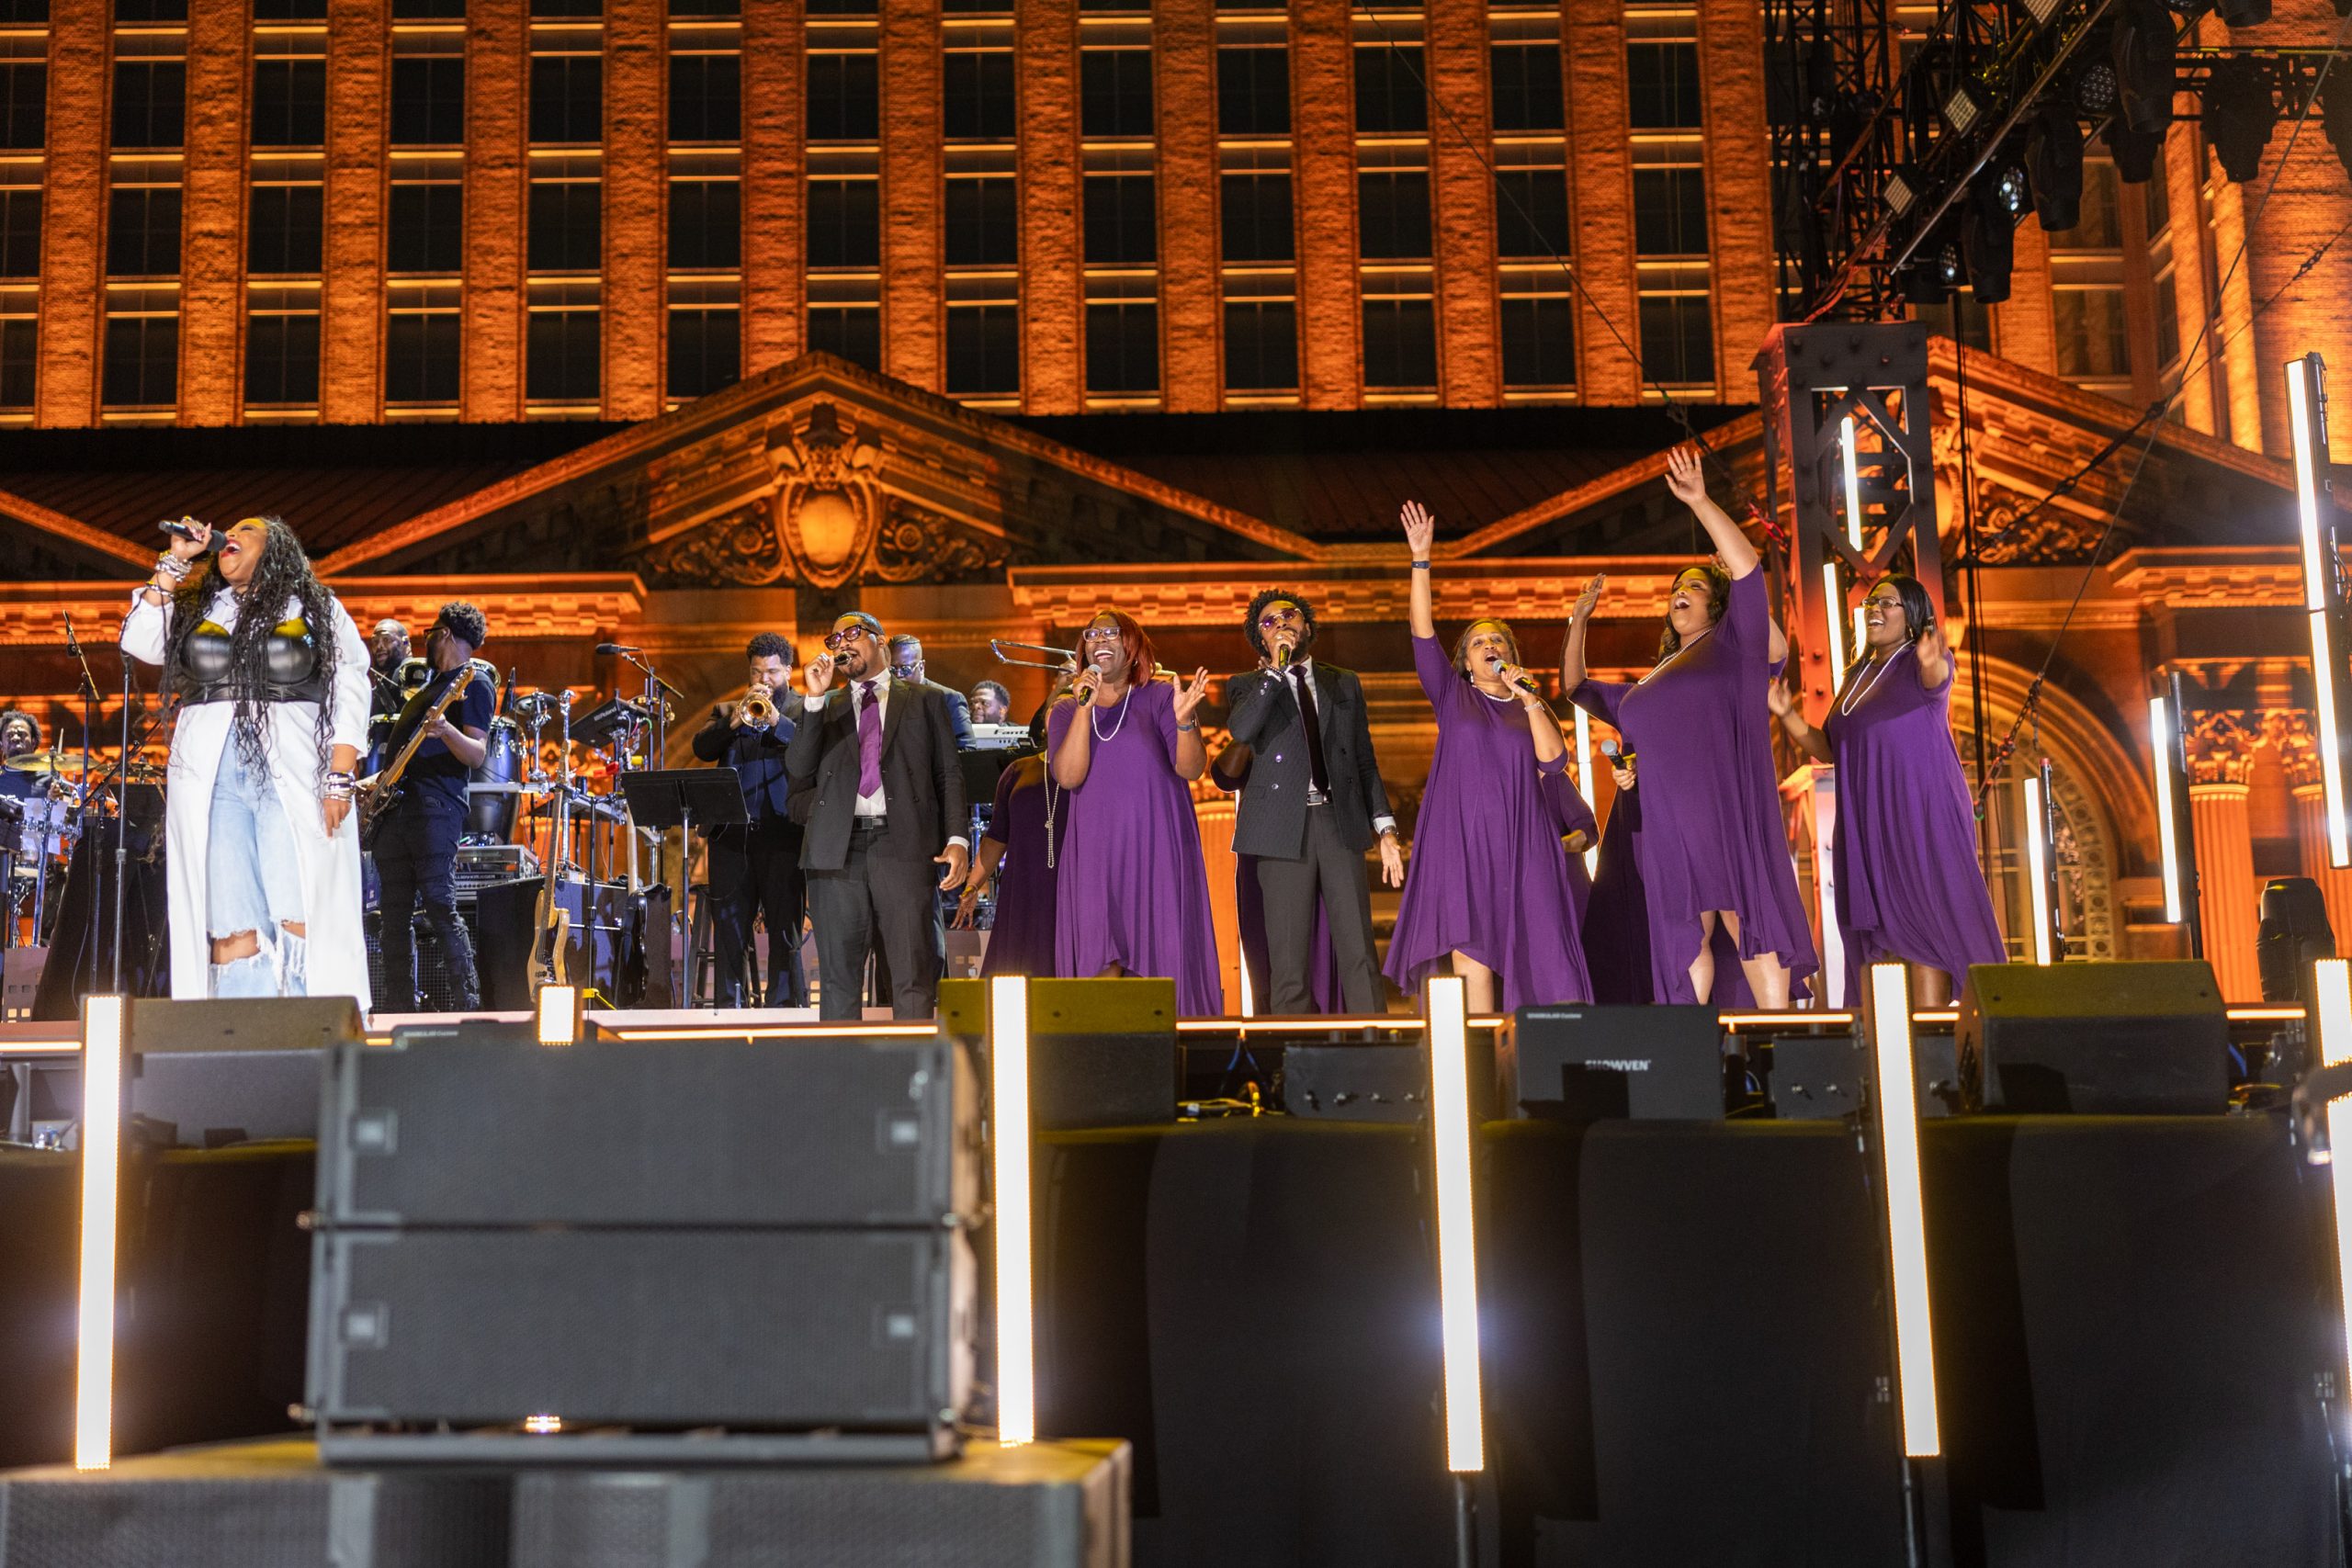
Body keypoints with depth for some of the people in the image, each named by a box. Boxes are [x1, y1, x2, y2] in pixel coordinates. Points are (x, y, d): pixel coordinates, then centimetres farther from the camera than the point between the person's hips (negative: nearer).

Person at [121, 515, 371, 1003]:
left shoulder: (319, 611, 12)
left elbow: (349, 697, 5)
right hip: (211, 779, 2)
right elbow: (139, 643, 4)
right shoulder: (194, 609, 21)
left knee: (304, 923, -13)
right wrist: (174, 562, 6)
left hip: (295, 779, -2)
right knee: (229, 929, -5)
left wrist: (340, 779, -7)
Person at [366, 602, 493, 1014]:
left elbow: (477, 755, -12)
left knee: (439, 906, -15)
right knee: (393, 913, 4)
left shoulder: (473, 683, -1)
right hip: (395, 803, 9)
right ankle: (399, 1009, 5)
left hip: (436, 806, -9)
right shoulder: (429, 686, 27)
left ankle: (469, 1006, -15)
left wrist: (447, 732, -30)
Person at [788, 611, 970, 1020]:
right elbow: (798, 769, 6)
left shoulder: (925, 702, 16)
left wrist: (957, 838, -4)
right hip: (838, 849, 2)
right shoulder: (824, 710, 21)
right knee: (838, 978, 2)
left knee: (914, 977, -7)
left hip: (904, 847, -2)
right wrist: (815, 697, 1)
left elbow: (949, 774, 10)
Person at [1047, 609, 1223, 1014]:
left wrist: (1184, 721, -26)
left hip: (1158, 848, -1)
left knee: (1166, 953, -6)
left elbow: (1192, 769, -6)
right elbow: (1068, 776, -6)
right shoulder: (1067, 711, 11)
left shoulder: (1161, 697, 4)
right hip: (1095, 854, 2)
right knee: (1100, 961, -7)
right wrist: (1085, 708, -13)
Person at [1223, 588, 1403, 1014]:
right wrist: (1275, 669, -10)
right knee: (1289, 966, -3)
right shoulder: (1248, 686, 11)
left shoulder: (1345, 684, 19)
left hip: (1341, 823, 2)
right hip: (1284, 828, -2)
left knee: (1360, 955, -5)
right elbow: (1239, 731, -12)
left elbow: (1365, 760, 18)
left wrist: (1384, 828, 9)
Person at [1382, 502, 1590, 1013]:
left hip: (1520, 842, 2)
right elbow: (1423, 634, 2)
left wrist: (1528, 697, -4)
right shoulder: (1452, 696, 14)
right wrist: (1421, 559, -5)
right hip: (1462, 840, -2)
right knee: (1471, 953, -12)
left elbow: (1554, 760, 1)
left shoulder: (1530, 707, 18)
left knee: (1527, 955, -6)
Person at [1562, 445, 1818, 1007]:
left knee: (1747, 919, -10)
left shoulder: (1732, 644, 10)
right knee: (1687, 938, 1)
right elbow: (1576, 687, 38)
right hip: (1669, 821, 6)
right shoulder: (1647, 685, 28)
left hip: (1727, 807, -6)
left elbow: (1747, 566, -2)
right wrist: (1579, 621, 31)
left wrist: (1700, 502, -6)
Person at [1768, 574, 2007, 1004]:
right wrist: (1787, 715, 2)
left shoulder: (1920, 663, -3)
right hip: (1867, 822, 7)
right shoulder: (1856, 675, 17)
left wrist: (1932, 664, -53)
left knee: (1929, 920, -9)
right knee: (1877, 929, 2)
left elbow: (1936, 680, -28)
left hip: (1922, 818, -6)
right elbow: (1828, 750, 18)